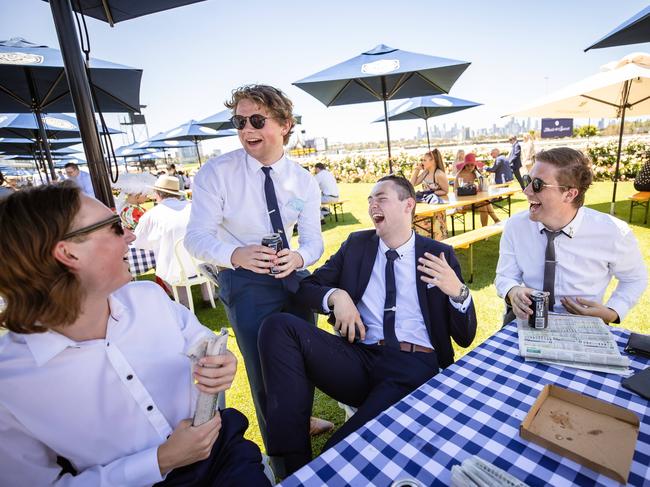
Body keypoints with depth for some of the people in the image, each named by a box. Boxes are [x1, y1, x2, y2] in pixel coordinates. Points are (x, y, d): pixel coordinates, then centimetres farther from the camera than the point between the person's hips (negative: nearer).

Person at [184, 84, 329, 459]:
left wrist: (299, 257, -29)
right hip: (245, 281, -3)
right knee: (265, 371, 6)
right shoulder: (216, 172, -14)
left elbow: (313, 239, -4)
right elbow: (197, 236, -17)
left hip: (294, 273, 4)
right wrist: (236, 255, -39)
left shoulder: (304, 181, -4)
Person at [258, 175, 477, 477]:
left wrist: (457, 291, -14)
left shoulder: (440, 254, 6)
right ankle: (296, 463, -16)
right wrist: (335, 295, -9)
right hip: (360, 359, 4)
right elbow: (307, 286, 13)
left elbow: (465, 338, 6)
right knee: (278, 325, -20)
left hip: (414, 368, -3)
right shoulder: (357, 244, 12)